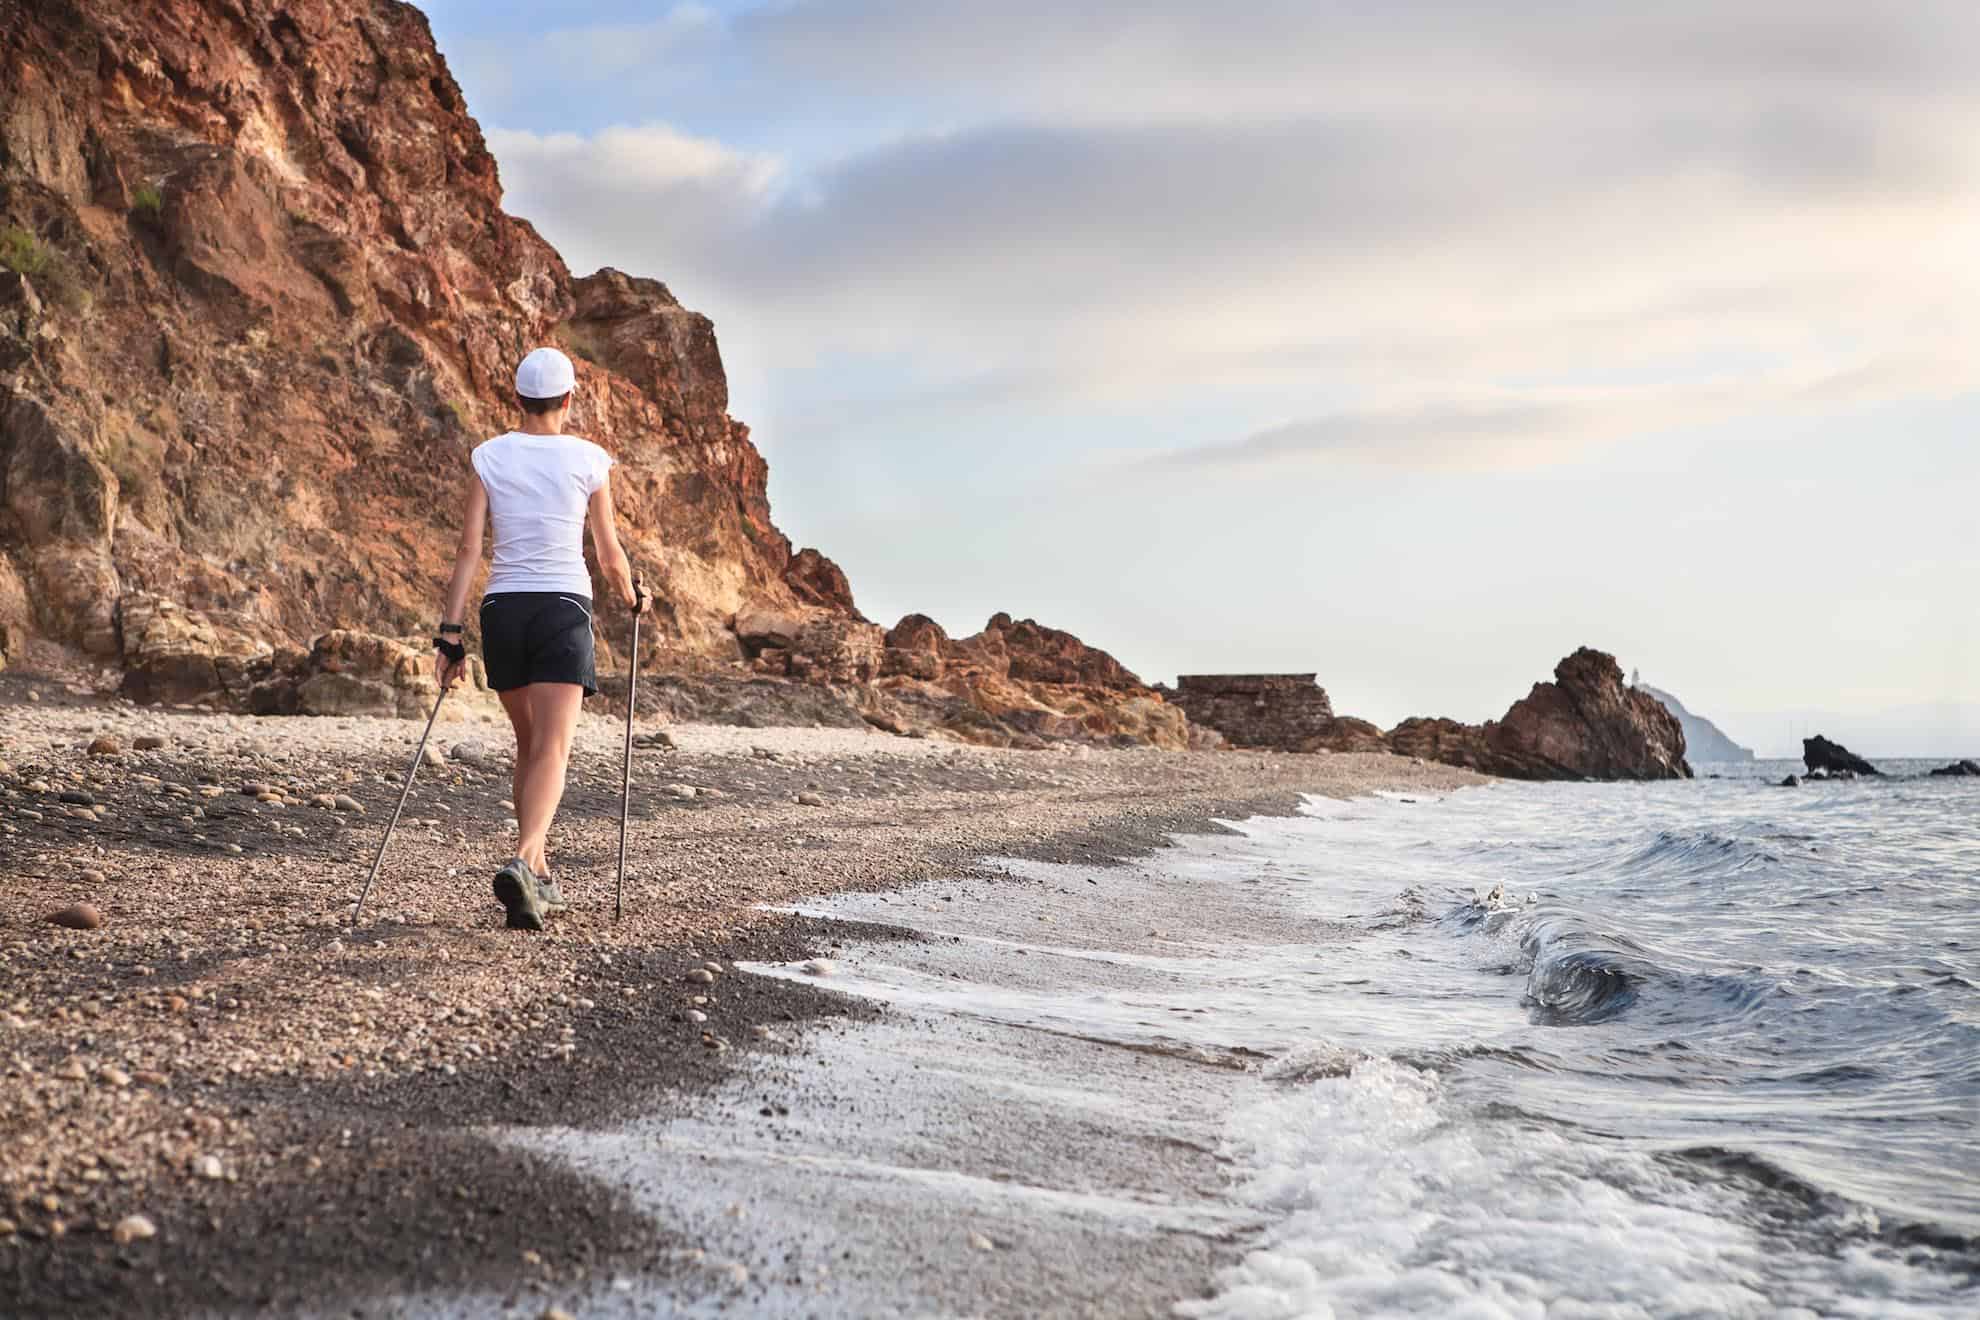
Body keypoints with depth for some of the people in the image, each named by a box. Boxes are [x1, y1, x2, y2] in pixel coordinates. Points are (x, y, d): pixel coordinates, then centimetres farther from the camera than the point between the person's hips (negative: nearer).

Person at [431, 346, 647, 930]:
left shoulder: (489, 457, 3)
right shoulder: (589, 460, -1)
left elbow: (468, 549, -3)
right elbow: (610, 558, 3)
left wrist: (450, 633, -2)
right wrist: (633, 596, 24)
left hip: (502, 609, 3)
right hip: (564, 608, -3)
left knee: (529, 744, 19)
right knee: (552, 750, -10)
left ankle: (541, 877, 24)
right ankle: (522, 864, -32)